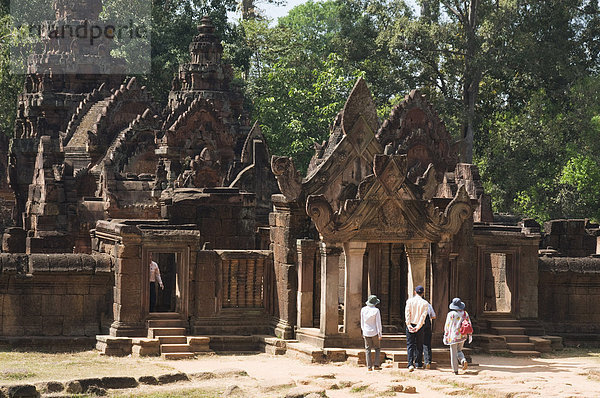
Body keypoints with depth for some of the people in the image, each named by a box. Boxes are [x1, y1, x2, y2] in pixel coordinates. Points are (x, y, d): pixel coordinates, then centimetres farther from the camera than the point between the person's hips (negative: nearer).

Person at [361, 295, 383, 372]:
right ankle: (377, 365, 1)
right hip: (375, 332, -3)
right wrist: (380, 334, -4)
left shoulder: (363, 310, -1)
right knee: (377, 348, 11)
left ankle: (369, 367, 3)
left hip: (366, 333, 3)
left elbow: (362, 322, 8)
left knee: (368, 349, 7)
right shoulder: (376, 310, -12)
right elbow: (378, 323, -10)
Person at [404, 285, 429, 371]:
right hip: (419, 326, 0)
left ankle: (410, 364, -15)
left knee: (410, 345, -1)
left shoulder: (410, 301, -1)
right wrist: (418, 327, -11)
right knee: (419, 345, 13)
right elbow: (423, 316, -9)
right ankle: (418, 364, 17)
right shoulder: (425, 303, -1)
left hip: (410, 325, 0)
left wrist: (408, 324, -11)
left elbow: (407, 313, -9)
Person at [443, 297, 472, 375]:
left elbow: (447, 326, -6)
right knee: (459, 351, 20)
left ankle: (455, 370, 8)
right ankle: (463, 360, -9)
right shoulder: (465, 313, 1)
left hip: (453, 336, -4)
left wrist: (445, 336, 3)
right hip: (462, 336, 4)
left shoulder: (451, 314, -10)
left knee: (454, 353, 5)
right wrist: (470, 335, 14)